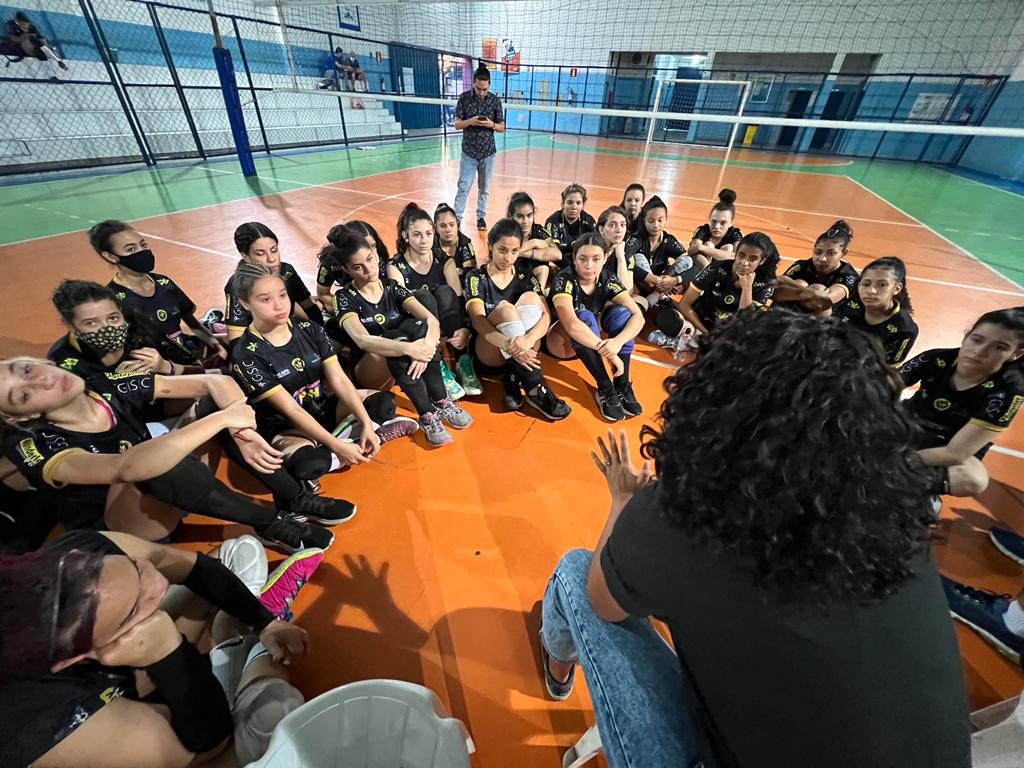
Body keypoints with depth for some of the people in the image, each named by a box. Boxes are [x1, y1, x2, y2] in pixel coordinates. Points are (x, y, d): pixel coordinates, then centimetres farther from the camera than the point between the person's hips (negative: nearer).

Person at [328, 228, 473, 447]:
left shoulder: (392, 287, 0)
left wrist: (424, 348, -36)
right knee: (398, 338, -35)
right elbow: (362, 340, -30)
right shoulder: (345, 297, -10)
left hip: (403, 363, 3)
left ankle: (441, 402, -26)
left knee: (416, 326, -28)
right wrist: (410, 349, -43)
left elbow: (431, 319, -15)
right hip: (369, 371, -3)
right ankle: (427, 416, -35)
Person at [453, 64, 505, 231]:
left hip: (488, 152, 1)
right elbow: (457, 124, -1)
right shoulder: (464, 98, -1)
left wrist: (491, 124, -17)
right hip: (469, 152, -1)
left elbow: (502, 127, 4)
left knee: (483, 189, 8)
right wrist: (470, 121, -20)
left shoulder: (495, 100, 0)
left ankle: (481, 217, 20)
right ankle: (457, 218, 2)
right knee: (463, 187, -4)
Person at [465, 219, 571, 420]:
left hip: (524, 351, 3)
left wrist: (527, 339, -33)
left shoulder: (525, 276, 7)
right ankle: (534, 388, -34)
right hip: (489, 353, -2)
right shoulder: (476, 277, -1)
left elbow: (545, 315, -9)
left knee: (530, 298, -21)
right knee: (505, 308, -30)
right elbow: (478, 321, -18)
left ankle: (513, 378, -26)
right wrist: (510, 345, -37)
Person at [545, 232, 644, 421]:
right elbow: (571, 324, -41)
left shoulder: (608, 279, -12)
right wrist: (607, 351, -46)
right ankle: (605, 389, -31)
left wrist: (618, 341, -41)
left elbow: (638, 316, -21)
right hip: (561, 341, -4)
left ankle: (622, 386, -23)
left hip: (591, 337, 4)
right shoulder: (563, 280, -25)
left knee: (621, 312, -22)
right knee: (585, 316, -34)